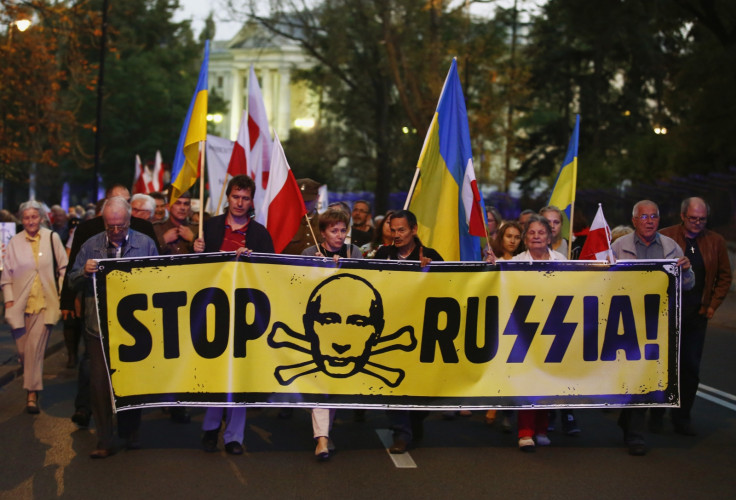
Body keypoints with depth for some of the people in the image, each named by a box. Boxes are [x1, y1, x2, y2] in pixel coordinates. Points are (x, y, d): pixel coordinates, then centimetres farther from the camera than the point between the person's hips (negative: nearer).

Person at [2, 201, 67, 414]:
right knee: (23, 350, 7)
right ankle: (31, 384, 33)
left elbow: (63, 268, 6)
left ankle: (32, 394, -3)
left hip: (45, 303, -2)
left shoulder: (52, 238, 0)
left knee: (35, 347, -9)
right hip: (20, 304, 2)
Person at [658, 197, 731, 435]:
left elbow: (724, 276, 12)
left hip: (697, 315, 2)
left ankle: (682, 418, 16)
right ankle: (657, 414, 19)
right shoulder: (665, 237, -4)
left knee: (691, 367, 5)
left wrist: (713, 305, 4)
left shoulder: (716, 241, 5)